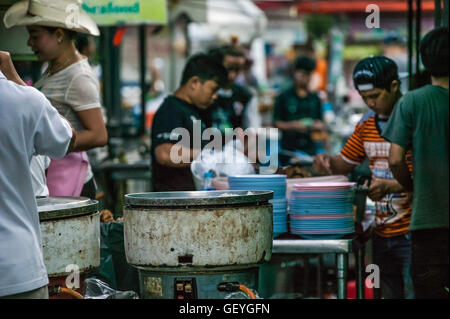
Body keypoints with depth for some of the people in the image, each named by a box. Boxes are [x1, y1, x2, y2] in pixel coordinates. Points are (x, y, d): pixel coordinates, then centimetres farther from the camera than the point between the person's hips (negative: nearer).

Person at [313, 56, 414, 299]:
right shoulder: (367, 122, 12)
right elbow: (347, 162, 23)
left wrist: (390, 186, -28)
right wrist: (328, 163, 0)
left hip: (411, 232, -7)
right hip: (382, 232, 7)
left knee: (414, 293, -9)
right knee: (390, 293, 9)